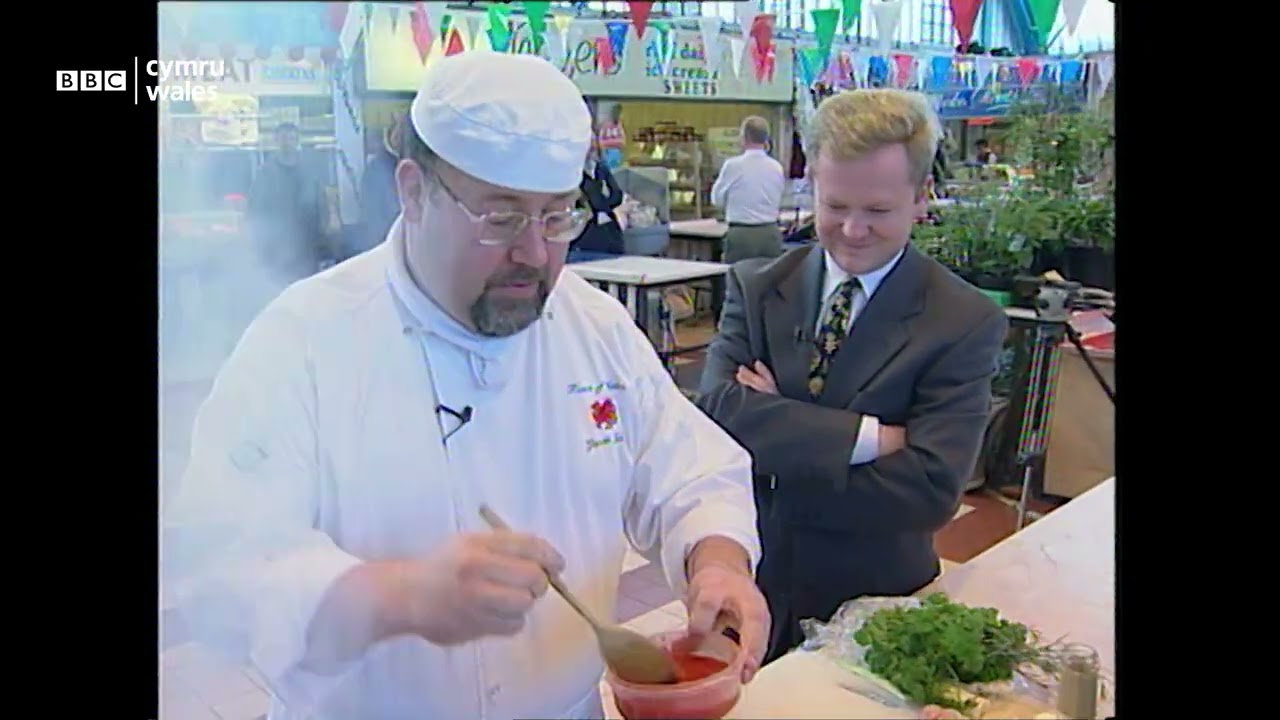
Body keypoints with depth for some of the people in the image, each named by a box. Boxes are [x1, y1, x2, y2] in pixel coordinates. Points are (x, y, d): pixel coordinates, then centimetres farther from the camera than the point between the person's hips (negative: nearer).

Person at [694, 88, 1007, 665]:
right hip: (749, 593, 3)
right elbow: (716, 412, -19)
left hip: (873, 603, -2)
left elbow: (932, 490, -21)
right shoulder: (755, 288, -4)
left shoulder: (967, 323, -12)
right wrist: (867, 435, -25)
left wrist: (772, 464, -19)